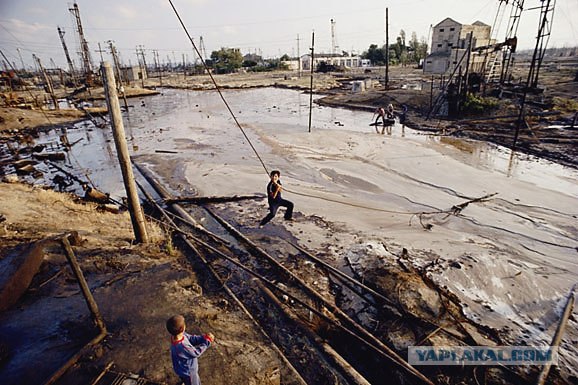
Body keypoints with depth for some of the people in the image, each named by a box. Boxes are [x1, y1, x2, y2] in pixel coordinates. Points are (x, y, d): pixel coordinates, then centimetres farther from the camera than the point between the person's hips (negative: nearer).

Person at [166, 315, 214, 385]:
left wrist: (204, 338, -21)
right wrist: (207, 341, -20)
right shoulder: (182, 347, -43)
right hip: (188, 371, -7)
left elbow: (191, 338, -9)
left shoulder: (179, 334, -20)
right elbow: (196, 352, -27)